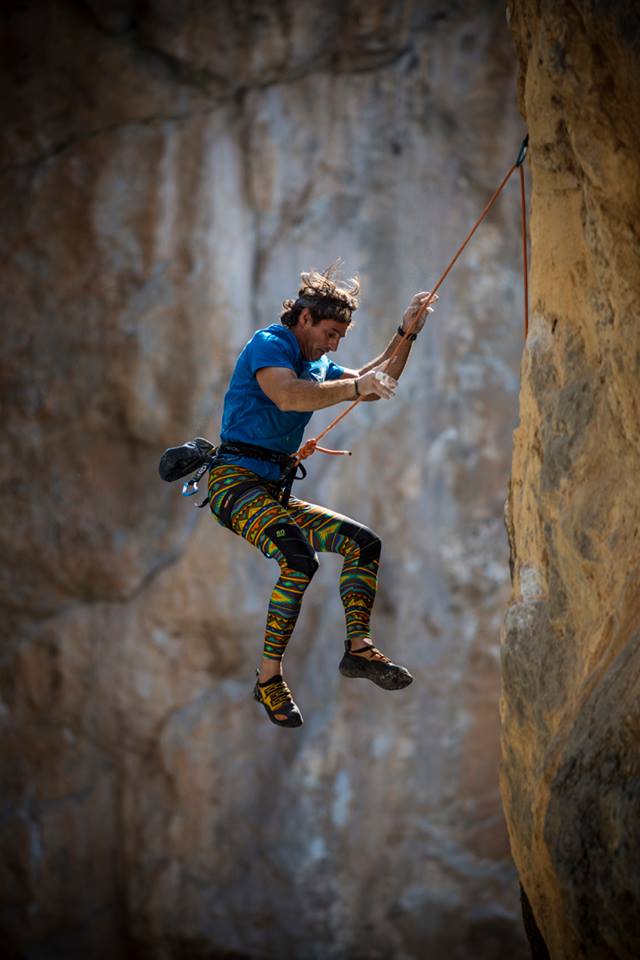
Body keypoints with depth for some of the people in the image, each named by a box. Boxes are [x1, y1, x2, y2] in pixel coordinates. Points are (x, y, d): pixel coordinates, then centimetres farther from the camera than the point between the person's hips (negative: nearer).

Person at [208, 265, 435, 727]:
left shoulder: (316, 366, 22)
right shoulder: (268, 345, -7)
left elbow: (377, 385, 30)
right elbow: (287, 395, -28)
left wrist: (406, 334, 18)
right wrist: (355, 387, -29)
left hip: (275, 492, 10)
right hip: (236, 481, -10)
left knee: (365, 542, 4)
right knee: (300, 560, -31)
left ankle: (358, 646, -6)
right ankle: (269, 677, -27)